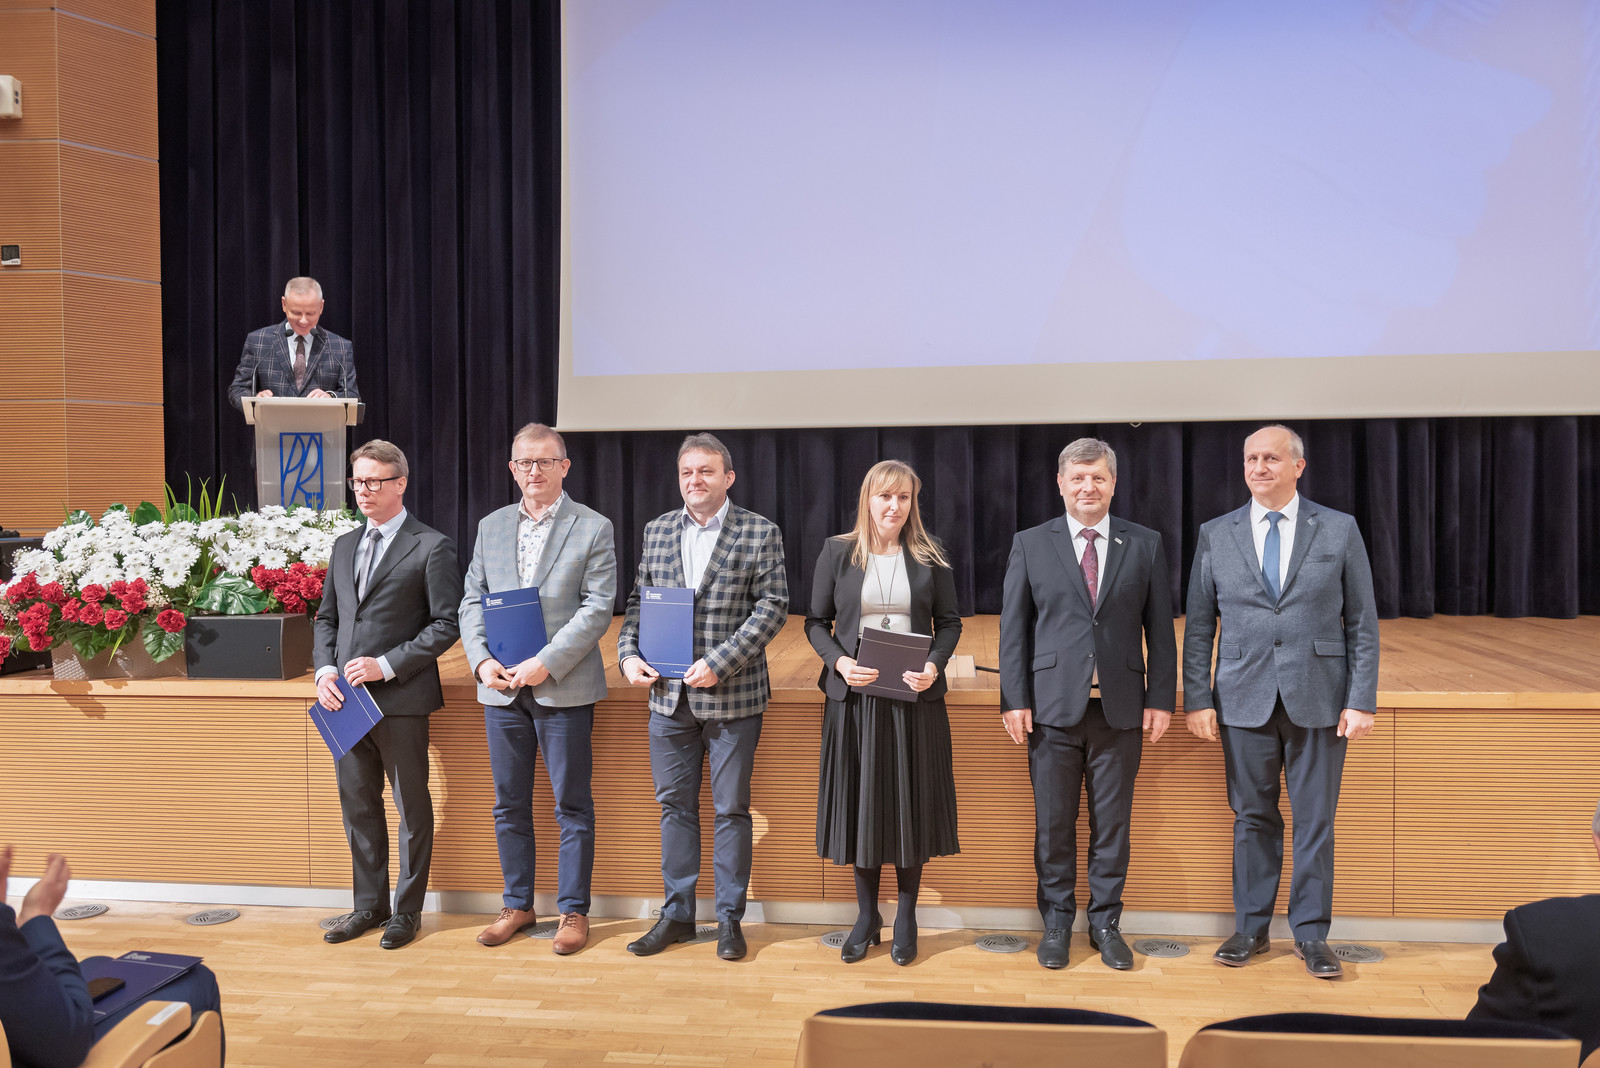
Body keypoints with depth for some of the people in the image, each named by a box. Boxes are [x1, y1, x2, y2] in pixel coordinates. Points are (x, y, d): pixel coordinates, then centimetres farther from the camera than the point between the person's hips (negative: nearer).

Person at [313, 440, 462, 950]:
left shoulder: (431, 547, -6)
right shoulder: (344, 546, 15)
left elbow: (447, 624, -10)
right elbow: (327, 617, 18)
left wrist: (387, 666, -17)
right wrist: (324, 670, 0)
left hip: (401, 698, -6)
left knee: (411, 808, 4)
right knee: (357, 806, 14)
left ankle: (407, 910, 17)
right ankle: (369, 904, 27)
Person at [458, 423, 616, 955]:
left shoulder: (593, 528, -2)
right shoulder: (491, 527, 12)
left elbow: (597, 608, -9)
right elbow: (472, 601, 10)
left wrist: (545, 663, -17)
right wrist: (481, 660, -7)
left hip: (564, 688, -4)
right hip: (502, 688, 4)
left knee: (573, 806, 3)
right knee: (509, 805, 12)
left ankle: (574, 910, 14)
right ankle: (518, 904, 25)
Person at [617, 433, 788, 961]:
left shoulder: (759, 533, -3)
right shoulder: (657, 531, 10)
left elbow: (772, 606, -8)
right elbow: (638, 601, 14)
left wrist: (720, 663, -16)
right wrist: (629, 654, -3)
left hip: (733, 695, -4)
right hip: (668, 695, 4)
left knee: (731, 809, 5)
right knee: (675, 805, 11)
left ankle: (729, 918, 17)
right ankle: (677, 913, 24)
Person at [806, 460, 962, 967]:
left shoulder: (930, 558, 3)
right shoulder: (838, 552, 3)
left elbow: (949, 621, 7)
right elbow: (816, 622, 5)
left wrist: (935, 664, -11)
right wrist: (839, 661, -13)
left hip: (915, 697, 0)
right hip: (854, 696, 0)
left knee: (912, 803, 5)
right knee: (860, 801, 6)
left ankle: (906, 919, 20)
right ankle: (866, 916, 21)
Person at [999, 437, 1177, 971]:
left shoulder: (1145, 545, 6)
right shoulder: (1030, 545, 4)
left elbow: (1160, 628, 6)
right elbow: (1013, 627, 3)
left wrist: (1161, 698, 0)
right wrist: (1014, 699, -3)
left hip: (1120, 708, 1)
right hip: (1053, 706, 0)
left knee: (1113, 822, 8)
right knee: (1053, 822, 7)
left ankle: (1106, 922, 22)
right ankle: (1057, 921, 21)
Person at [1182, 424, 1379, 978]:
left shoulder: (1340, 530, 3)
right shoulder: (1215, 535, 5)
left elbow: (1362, 622, 2)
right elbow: (1199, 626, 6)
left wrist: (1361, 700, -5)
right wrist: (1197, 699, -1)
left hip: (1319, 700, -1)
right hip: (1244, 699, 1)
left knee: (1315, 821, 5)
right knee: (1252, 818, 9)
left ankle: (1310, 933, 18)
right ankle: (1250, 927, 22)